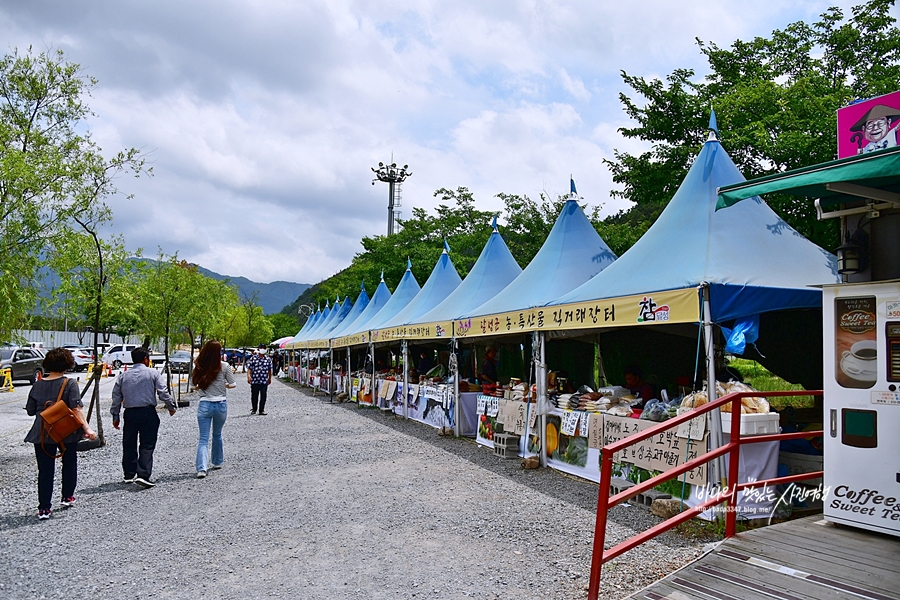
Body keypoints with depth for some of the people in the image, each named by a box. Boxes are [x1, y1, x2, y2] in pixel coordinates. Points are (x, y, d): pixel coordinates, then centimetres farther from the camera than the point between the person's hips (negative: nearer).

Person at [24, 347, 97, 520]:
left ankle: (44, 508, 5)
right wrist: (87, 428, -20)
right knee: (69, 463, 20)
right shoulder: (69, 384, -10)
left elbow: (30, 411, 8)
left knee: (45, 470, 7)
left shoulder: (38, 385, 1)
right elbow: (76, 409, -19)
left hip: (42, 433, 2)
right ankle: (67, 497, 30)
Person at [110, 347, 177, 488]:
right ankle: (143, 475, -12)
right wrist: (171, 406, 8)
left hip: (130, 413, 4)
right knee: (147, 445, -3)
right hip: (148, 412, -4)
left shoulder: (123, 376, 10)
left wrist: (115, 416, 18)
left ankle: (128, 475, 24)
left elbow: (116, 397, 11)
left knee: (129, 444, 16)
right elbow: (163, 392, -5)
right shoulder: (152, 373, -2)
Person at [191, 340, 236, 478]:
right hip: (221, 405, 0)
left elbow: (195, 385, 2)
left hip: (204, 405, 0)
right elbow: (233, 384, 0)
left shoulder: (199, 367, -3)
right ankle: (217, 462, 35)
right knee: (217, 435, 21)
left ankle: (202, 468, -14)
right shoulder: (224, 366, -7)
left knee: (203, 438, 1)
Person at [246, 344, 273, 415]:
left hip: (264, 381, 2)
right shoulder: (253, 358, -2)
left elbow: (269, 370, 17)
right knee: (254, 396, 9)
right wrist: (248, 376, -19)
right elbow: (249, 368, -6)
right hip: (254, 381, -2)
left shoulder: (268, 359, 7)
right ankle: (253, 409, 25)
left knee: (263, 396, 2)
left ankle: (262, 410, 12)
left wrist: (270, 378, 21)